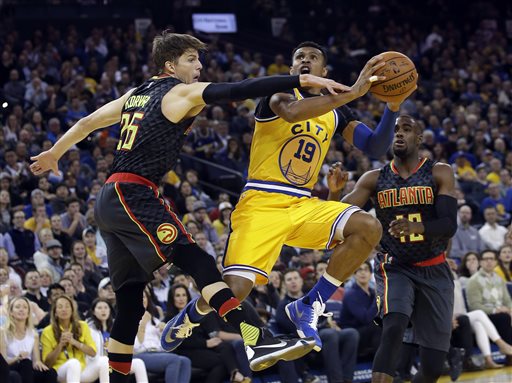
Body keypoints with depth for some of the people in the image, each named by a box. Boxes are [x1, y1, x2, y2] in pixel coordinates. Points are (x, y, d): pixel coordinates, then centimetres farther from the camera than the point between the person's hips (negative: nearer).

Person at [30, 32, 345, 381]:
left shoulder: (138, 94, 21)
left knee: (130, 303, 12)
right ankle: (256, 342, -36)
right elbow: (239, 90, -16)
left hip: (110, 201, 10)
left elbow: (89, 121, 31)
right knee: (198, 262, -22)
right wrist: (306, 81, -23)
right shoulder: (182, 92, -3)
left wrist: (54, 153, 47)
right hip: (132, 195, -10)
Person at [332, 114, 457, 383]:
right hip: (395, 268, -1)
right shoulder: (374, 179, 0)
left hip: (434, 271, 1)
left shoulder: (440, 174, -5)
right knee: (393, 327, -31)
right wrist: (335, 191, -28)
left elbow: (450, 225, -17)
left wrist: (417, 227, -37)